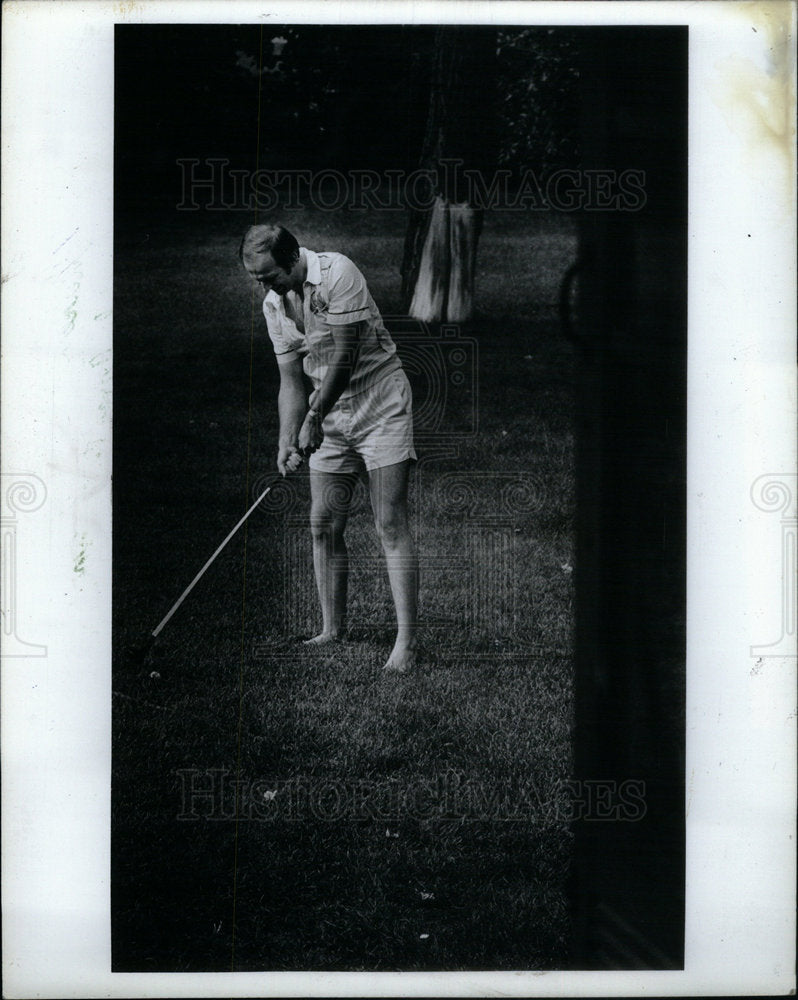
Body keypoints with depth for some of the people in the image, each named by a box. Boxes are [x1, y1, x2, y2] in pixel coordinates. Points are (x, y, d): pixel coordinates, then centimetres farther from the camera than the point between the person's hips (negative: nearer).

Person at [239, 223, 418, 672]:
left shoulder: (337, 272, -18)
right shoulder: (273, 305, 4)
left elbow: (345, 355, -19)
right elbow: (291, 381, 6)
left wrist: (315, 417, -17)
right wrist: (288, 440, -7)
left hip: (381, 403, -7)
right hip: (329, 416, 7)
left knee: (391, 524, -11)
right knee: (324, 526, 4)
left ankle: (406, 640, -10)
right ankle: (332, 631, 16)